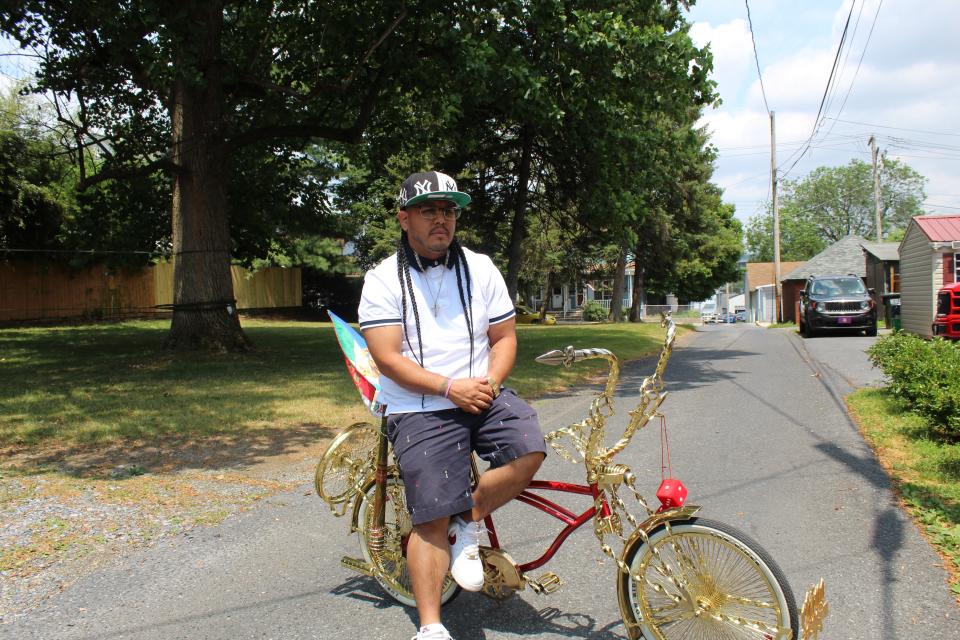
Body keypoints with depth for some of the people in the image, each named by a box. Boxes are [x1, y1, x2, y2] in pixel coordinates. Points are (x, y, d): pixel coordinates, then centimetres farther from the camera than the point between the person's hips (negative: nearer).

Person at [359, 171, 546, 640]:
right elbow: (388, 359, -10)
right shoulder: (383, 280, -2)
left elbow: (504, 336, 9)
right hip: (420, 411, -3)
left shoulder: (480, 268, 8)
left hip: (483, 394, 3)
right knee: (432, 518, -9)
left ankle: (469, 524, 2)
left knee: (529, 451, -24)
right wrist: (449, 387, -19)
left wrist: (490, 381, -11)